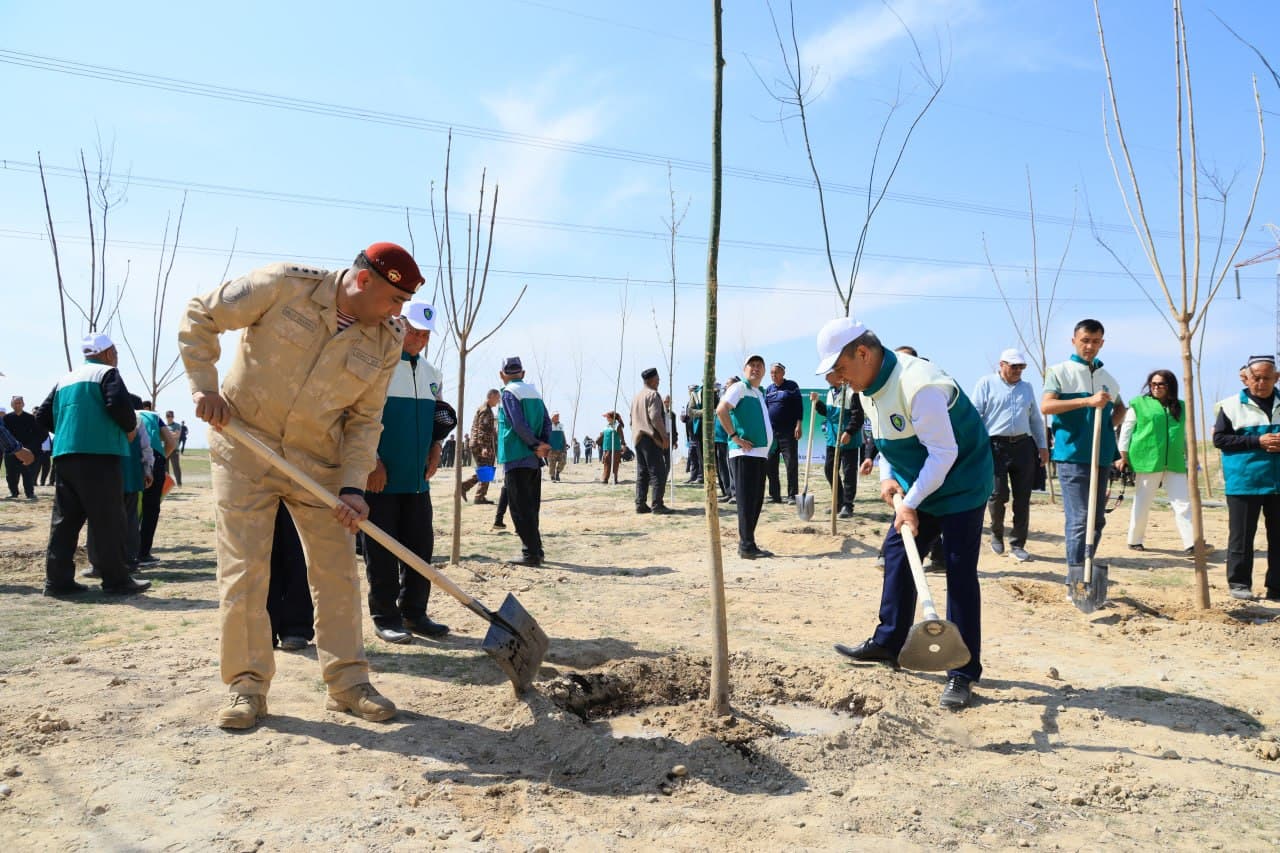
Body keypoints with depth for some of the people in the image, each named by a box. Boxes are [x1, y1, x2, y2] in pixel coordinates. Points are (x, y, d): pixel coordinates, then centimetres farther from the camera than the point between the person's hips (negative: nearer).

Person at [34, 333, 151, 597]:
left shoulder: (65, 380, 21)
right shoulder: (107, 373, 0)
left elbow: (43, 417, 20)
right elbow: (120, 404, -16)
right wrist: (130, 429, -1)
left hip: (65, 456, 7)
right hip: (99, 455, -7)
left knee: (64, 520, 9)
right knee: (108, 520, -5)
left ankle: (58, 579, 9)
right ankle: (116, 580, -3)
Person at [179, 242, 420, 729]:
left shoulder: (386, 342, -6)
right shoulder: (284, 285, -15)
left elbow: (365, 420, -2)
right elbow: (200, 316, -5)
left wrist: (353, 486, -12)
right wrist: (205, 386, -15)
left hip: (319, 462, 3)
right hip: (244, 447, -3)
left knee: (337, 571, 4)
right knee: (243, 571, -1)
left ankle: (348, 683, 15)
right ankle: (247, 685, 13)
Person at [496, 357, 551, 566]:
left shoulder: (509, 393, -7)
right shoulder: (534, 391, 14)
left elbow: (519, 425, -16)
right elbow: (546, 422, 7)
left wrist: (537, 445, -10)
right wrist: (544, 444, -2)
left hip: (516, 460, -7)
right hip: (534, 460, 7)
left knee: (520, 509, -4)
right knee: (531, 507, 15)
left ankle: (531, 554, -5)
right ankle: (536, 550, 20)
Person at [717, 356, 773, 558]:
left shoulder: (760, 393, 22)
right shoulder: (740, 388, -5)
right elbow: (721, 410, -20)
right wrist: (735, 436, -19)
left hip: (761, 454, 9)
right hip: (744, 453, -9)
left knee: (756, 501, 10)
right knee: (747, 500, -8)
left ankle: (747, 544, 17)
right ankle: (747, 547, -5)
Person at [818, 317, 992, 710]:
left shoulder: (919, 386, -30)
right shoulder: (869, 386, 1)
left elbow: (944, 453, -28)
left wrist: (911, 503, -26)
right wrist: (887, 476, -3)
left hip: (960, 483, -9)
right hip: (917, 486, 9)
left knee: (960, 573, -7)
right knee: (896, 552, 9)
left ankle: (963, 673, 1)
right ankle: (888, 643, 22)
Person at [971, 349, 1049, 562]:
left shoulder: (1027, 387, 19)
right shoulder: (986, 383, 4)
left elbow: (1036, 419, 23)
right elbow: (975, 415, -2)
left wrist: (1042, 446, 16)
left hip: (1024, 446, 4)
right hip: (996, 446, -4)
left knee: (1023, 498, 2)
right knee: (998, 493, -10)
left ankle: (1017, 545, 10)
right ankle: (996, 533, 17)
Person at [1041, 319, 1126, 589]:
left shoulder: (1108, 377, 16)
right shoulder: (1060, 372, 0)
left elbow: (1120, 408, 31)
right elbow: (1046, 406, -15)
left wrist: (1111, 423, 9)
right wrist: (1087, 401, -22)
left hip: (1101, 456, 6)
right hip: (1072, 455, -6)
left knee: (1097, 519, 11)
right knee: (1079, 519, -10)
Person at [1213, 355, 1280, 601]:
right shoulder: (1232, 405, 1)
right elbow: (1219, 438, -4)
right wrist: (1257, 441, -14)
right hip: (1244, 482, -3)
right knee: (1241, 535, 3)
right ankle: (1239, 583, 12)